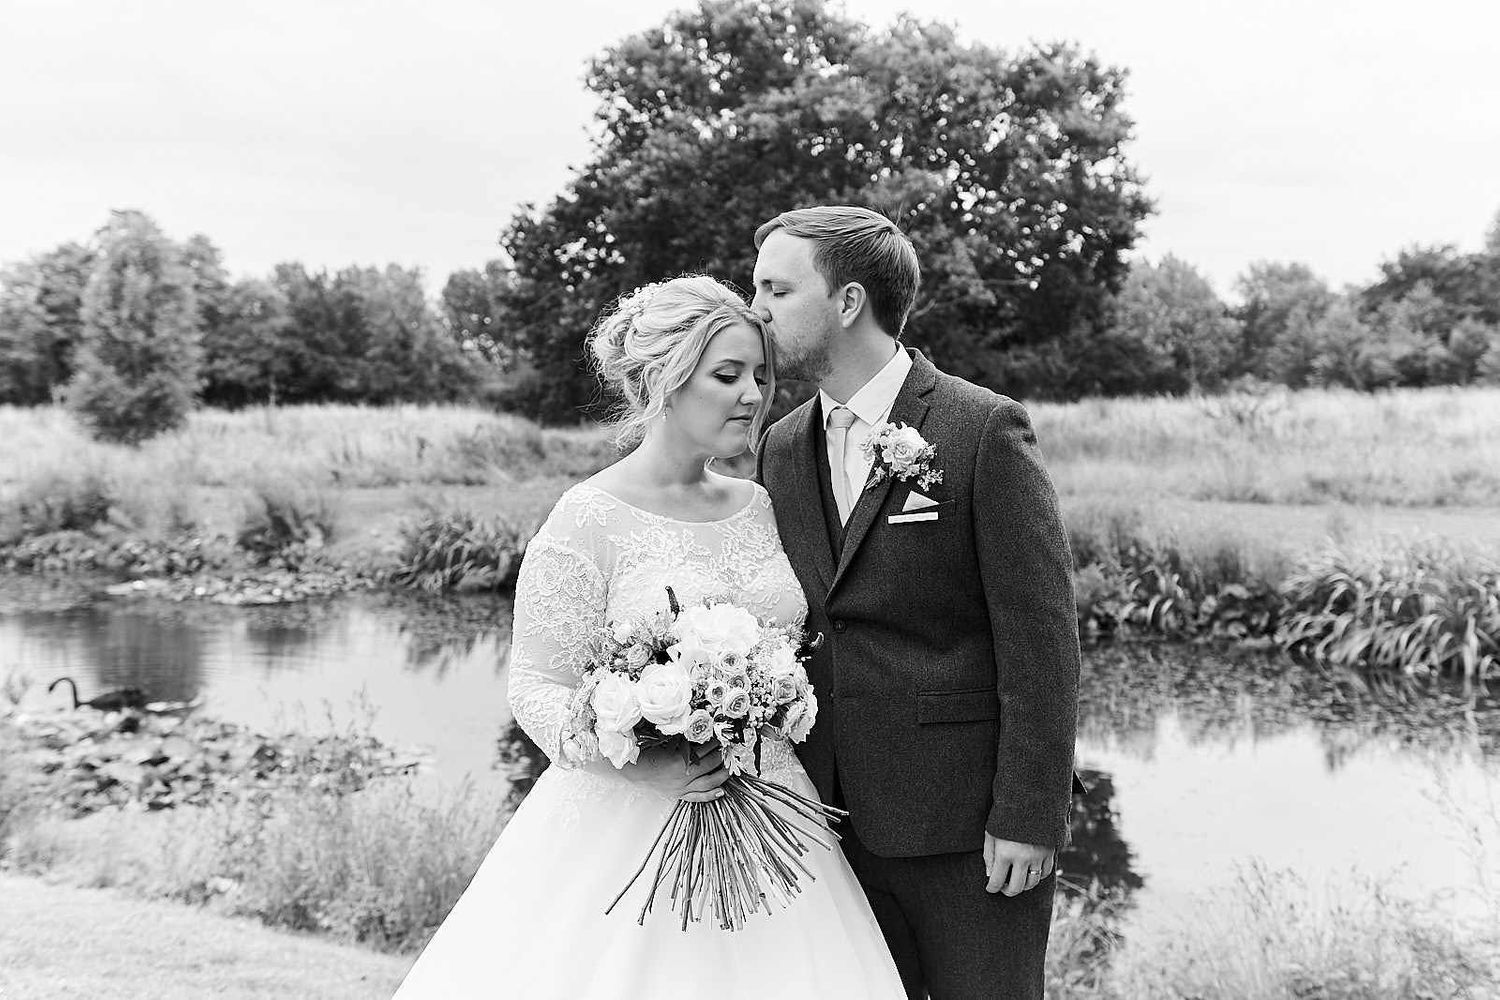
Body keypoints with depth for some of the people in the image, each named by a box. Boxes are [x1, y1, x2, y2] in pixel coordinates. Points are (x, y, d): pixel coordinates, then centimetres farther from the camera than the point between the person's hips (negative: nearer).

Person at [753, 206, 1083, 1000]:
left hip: (966, 825, -5)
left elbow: (1040, 637, -11)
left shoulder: (984, 430, -10)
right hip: (833, 822, 6)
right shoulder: (781, 449, 8)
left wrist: (1028, 817, -13)